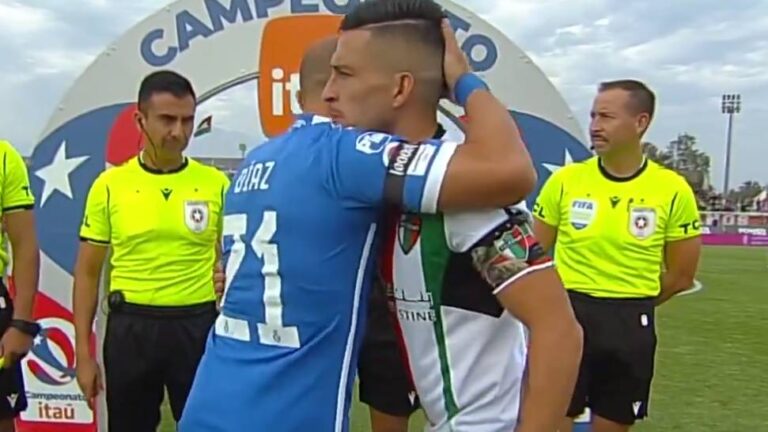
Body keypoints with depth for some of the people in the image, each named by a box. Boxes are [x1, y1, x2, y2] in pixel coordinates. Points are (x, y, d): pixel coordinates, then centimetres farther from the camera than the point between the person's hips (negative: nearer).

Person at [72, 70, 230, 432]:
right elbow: (88, 273, 4)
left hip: (198, 325, 0)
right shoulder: (109, 184, 0)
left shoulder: (216, 184, -1)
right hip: (130, 327, 1)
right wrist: (83, 352, 1)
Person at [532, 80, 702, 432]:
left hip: (631, 325, 1)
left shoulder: (673, 190, -6)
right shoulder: (565, 180, -4)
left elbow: (681, 276, 3)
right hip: (566, 316, 0)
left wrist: (631, 304, 6)